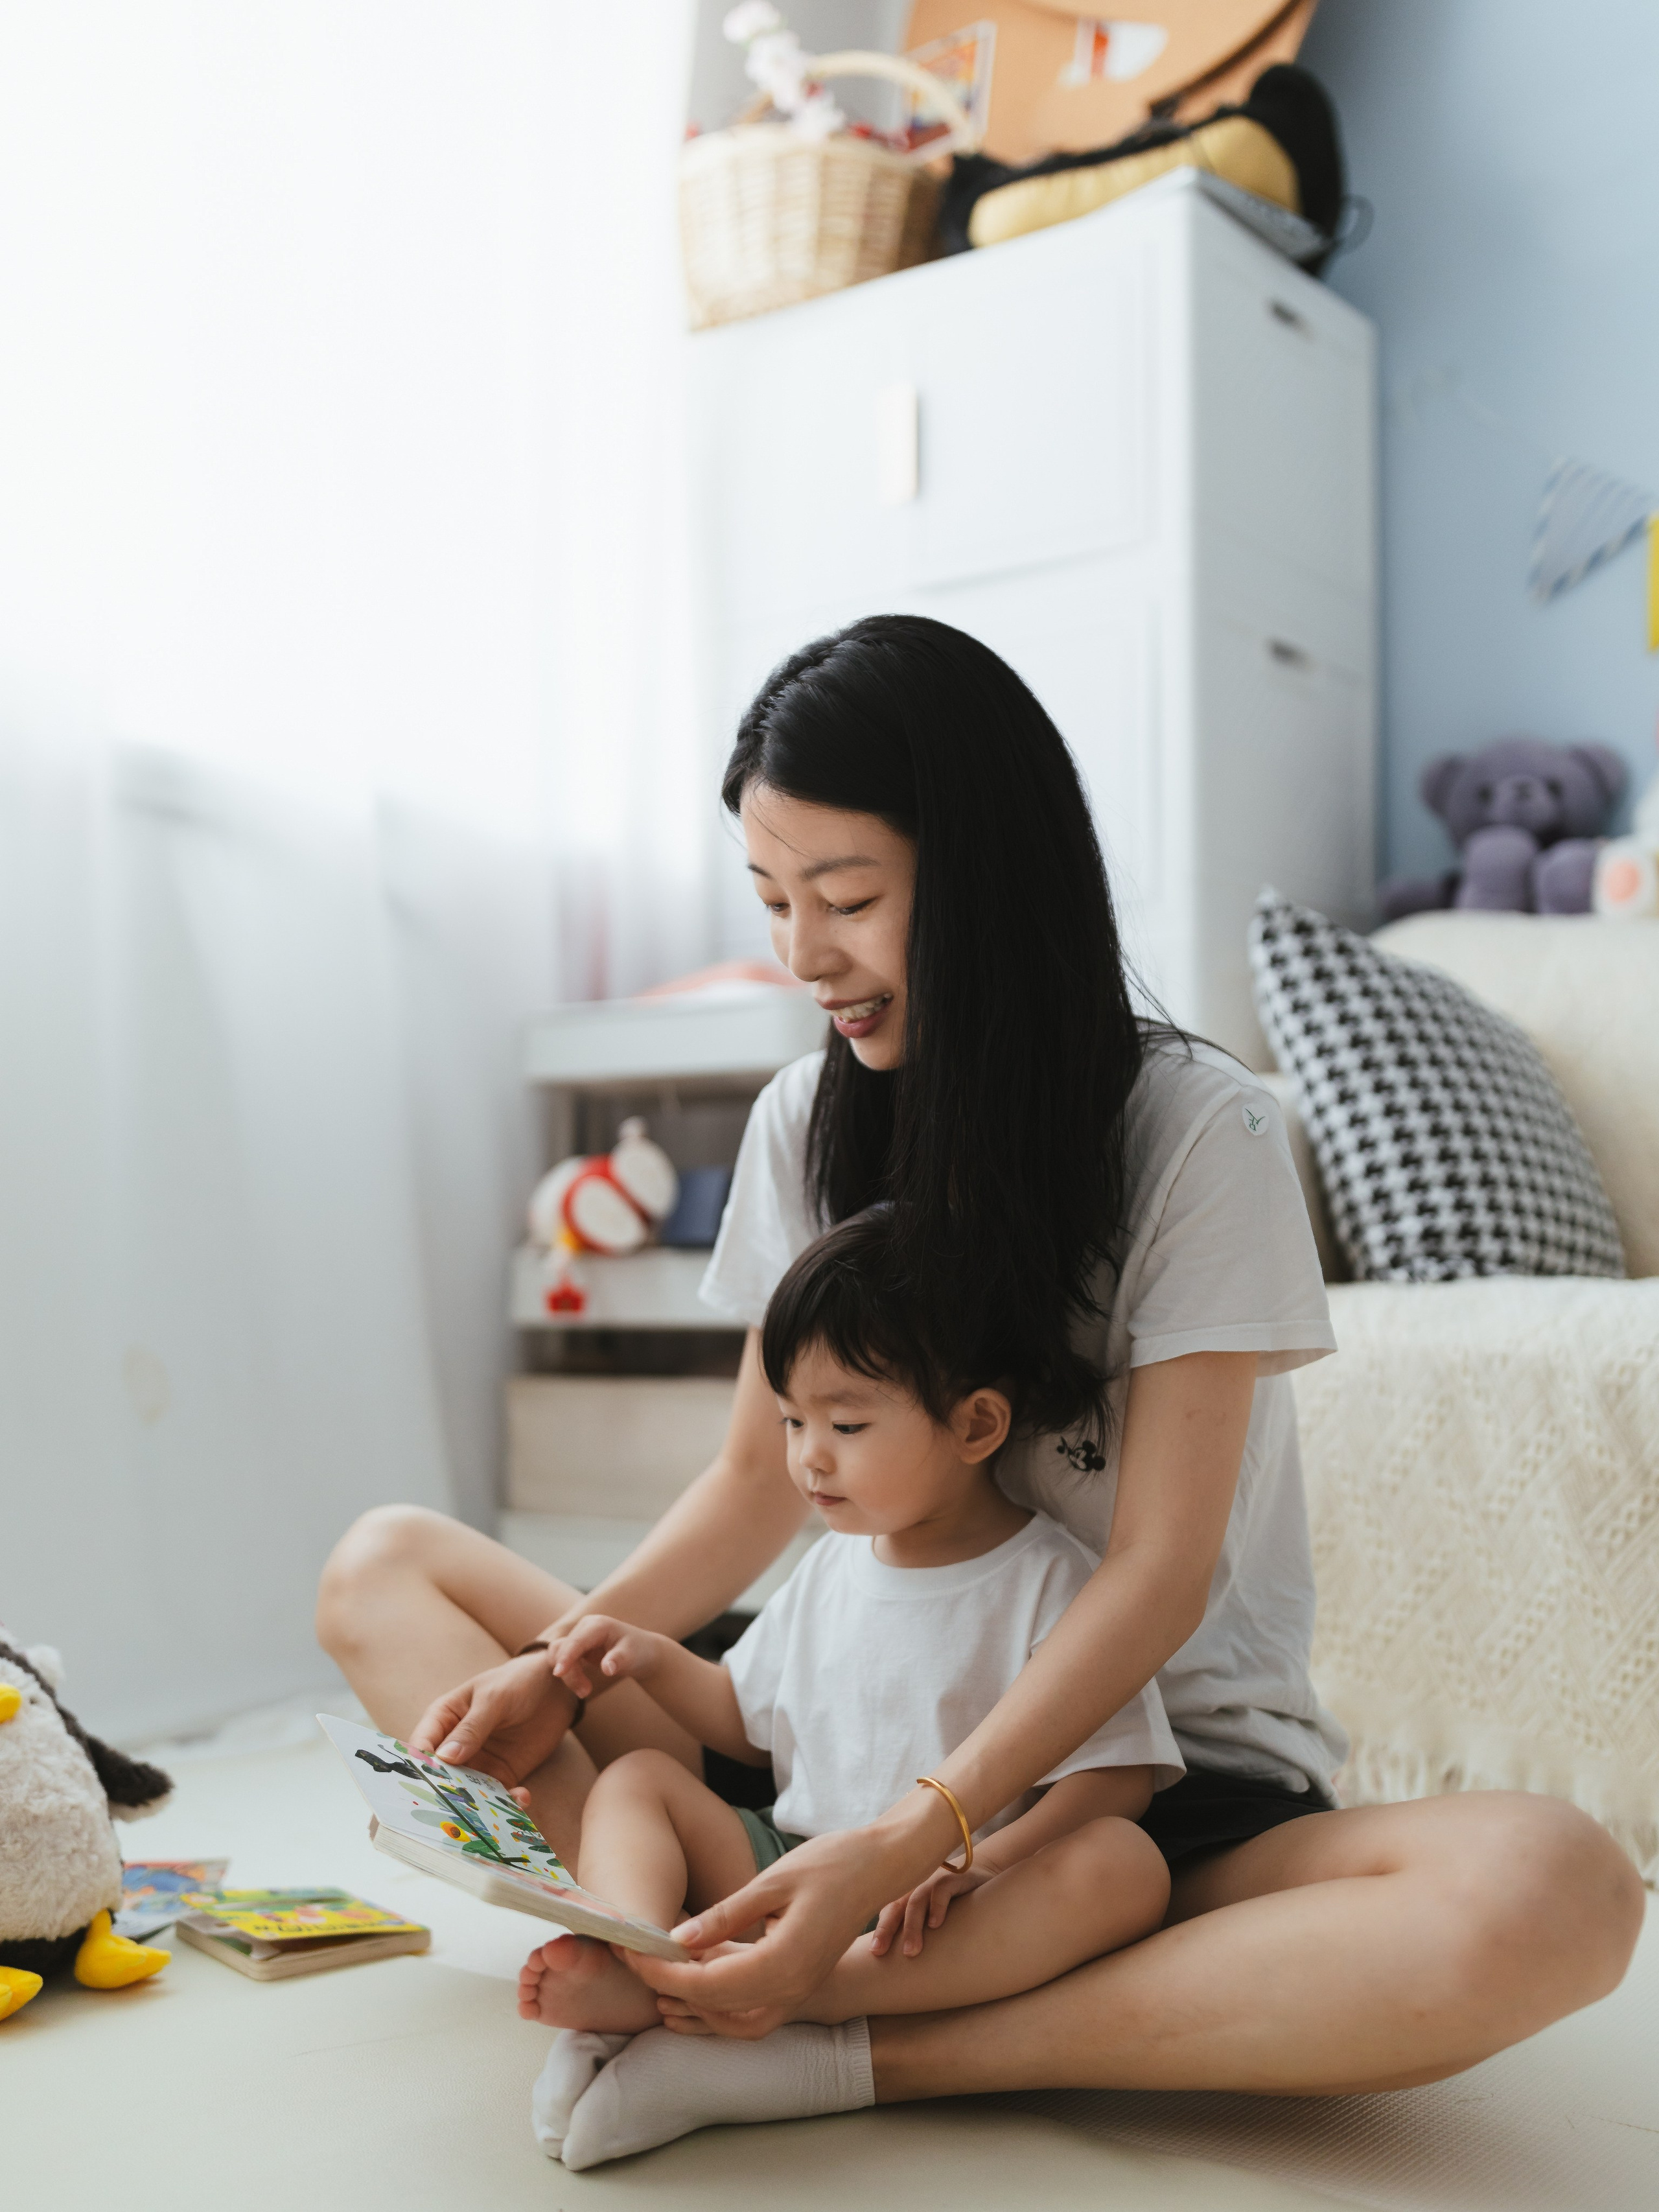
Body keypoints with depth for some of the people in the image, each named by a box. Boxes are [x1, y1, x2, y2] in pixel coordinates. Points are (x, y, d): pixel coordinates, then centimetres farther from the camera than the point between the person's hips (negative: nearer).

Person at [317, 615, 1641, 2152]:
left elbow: (1157, 1574, -16)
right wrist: (557, 1668, -9)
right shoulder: (805, 1124, 5)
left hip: (1171, 1780, -4)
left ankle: (861, 2060, -31)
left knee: (1554, 1895, -35)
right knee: (382, 1570, -4)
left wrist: (908, 1845, -28)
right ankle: (697, 1974, -28)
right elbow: (760, 1477, 9)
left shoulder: (1199, 1131, -11)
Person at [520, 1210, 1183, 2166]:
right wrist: (657, 1660, 6)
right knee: (636, 1777, -1)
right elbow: (749, 1721, 24)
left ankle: (805, 1997, -43)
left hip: (941, 1919, -6)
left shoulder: (1051, 1582, -6)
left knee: (1124, 1866, -33)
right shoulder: (831, 1567, 13)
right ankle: (633, 1967, -32)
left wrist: (972, 1862, -25)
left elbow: (1114, 1773, -12)